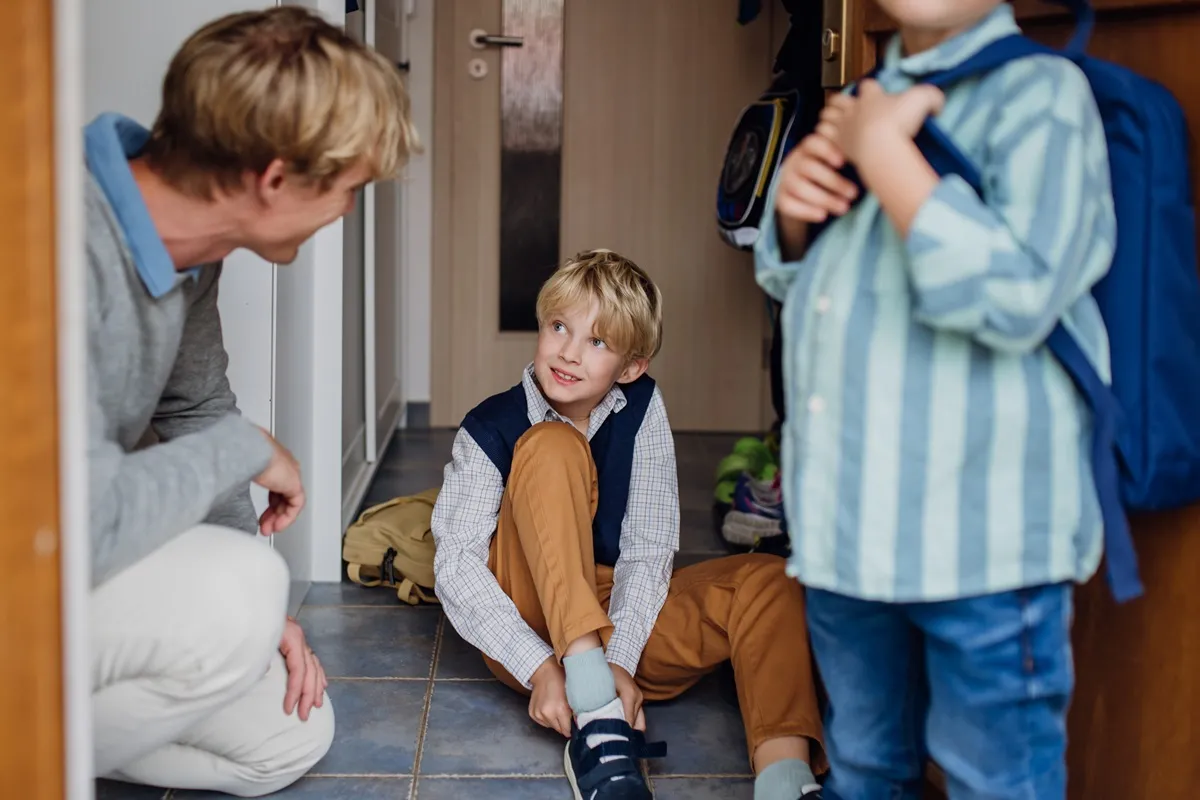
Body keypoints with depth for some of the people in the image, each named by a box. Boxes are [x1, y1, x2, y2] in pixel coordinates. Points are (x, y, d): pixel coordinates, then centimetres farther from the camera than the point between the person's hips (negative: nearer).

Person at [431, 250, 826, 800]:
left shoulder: (642, 408, -4)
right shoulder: (491, 430, -10)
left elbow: (648, 549, -10)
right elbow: (456, 563, -19)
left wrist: (621, 659, -25)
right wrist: (539, 666, -31)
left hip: (618, 619, 3)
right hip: (527, 628, -3)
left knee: (767, 579, -16)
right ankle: (598, 719, -38)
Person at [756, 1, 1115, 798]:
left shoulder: (1042, 93, -11)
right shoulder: (864, 102, 12)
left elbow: (1016, 299, -25)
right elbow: (791, 280, 23)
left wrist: (884, 151, -19)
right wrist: (793, 202, 1)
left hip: (978, 545, -7)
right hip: (846, 526, 7)